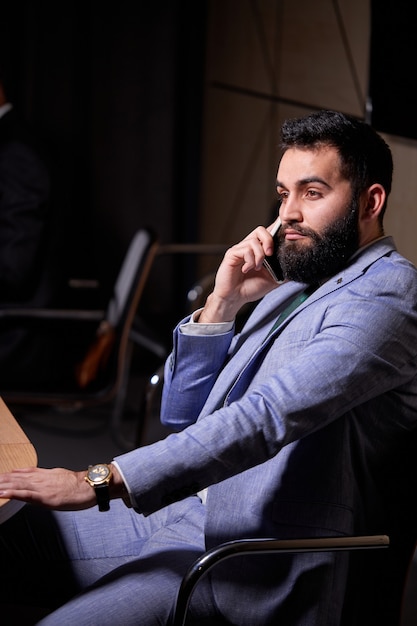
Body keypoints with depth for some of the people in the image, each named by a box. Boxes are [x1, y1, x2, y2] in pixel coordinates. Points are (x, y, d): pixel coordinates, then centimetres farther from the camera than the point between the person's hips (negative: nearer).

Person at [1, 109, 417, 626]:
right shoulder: (297, 287, 17)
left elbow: (268, 416, -26)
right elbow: (182, 416, 17)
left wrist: (103, 481, -28)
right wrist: (222, 303, 1)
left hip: (266, 562, -9)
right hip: (195, 507, 9)